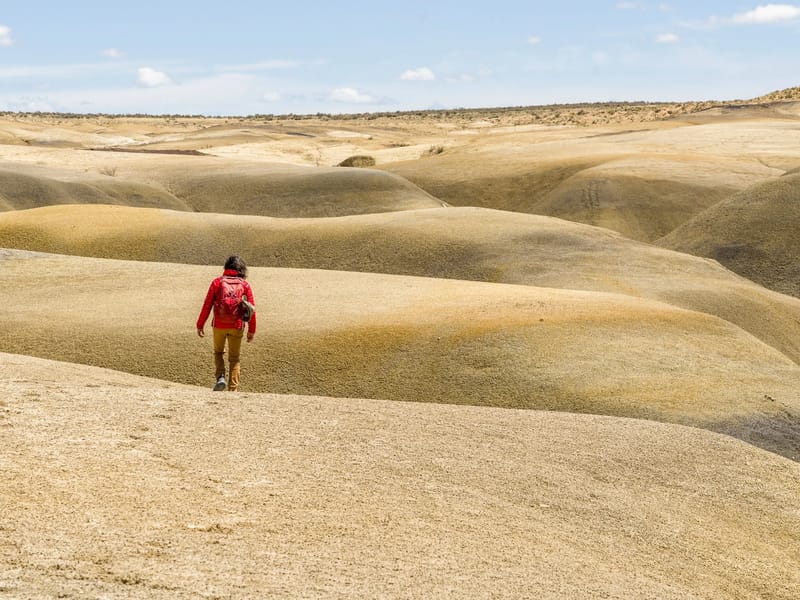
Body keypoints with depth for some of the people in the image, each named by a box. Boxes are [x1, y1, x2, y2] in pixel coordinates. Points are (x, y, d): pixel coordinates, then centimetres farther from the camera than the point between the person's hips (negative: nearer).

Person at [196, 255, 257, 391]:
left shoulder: (217, 282, -1)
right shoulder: (245, 284, 1)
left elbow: (207, 305, -3)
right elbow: (252, 309, -1)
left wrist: (200, 325, 4)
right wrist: (251, 330, 6)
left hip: (219, 325, 0)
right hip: (237, 326, 0)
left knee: (218, 352, 22)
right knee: (234, 358, 13)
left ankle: (220, 377, 0)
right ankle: (233, 389, 9)